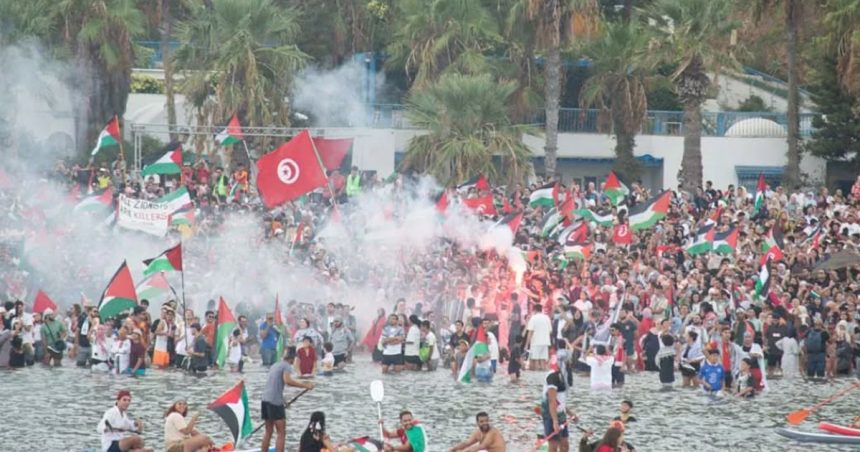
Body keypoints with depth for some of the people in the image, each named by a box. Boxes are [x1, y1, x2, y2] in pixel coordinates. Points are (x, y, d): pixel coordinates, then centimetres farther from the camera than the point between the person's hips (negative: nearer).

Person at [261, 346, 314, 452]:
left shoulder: (275, 365, 20)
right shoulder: (287, 366, -6)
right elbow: (287, 381, -24)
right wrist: (305, 385, -23)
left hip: (265, 399, 8)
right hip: (275, 401, -8)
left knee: (268, 431, 18)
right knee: (281, 433, -5)